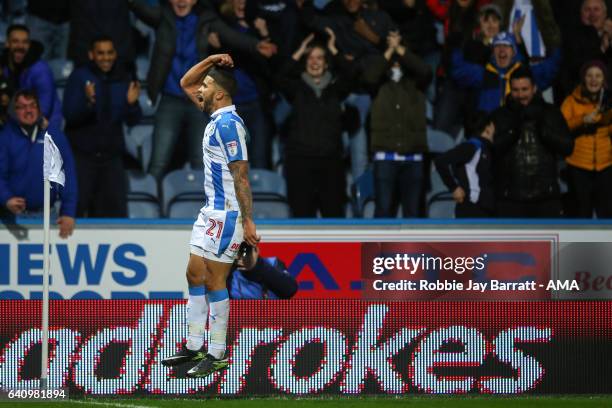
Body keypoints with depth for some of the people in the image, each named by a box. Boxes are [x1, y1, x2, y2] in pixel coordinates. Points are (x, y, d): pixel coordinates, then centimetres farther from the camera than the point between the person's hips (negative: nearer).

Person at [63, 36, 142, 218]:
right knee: (76, 205, -8)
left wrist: (131, 103, -16)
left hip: (112, 155, 3)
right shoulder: (79, 77, -4)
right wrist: (88, 102, -31)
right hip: (81, 154, -3)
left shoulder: (123, 79, 5)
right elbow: (69, 115, -13)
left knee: (115, 209, 3)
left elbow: (132, 120, 5)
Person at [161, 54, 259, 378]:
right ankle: (194, 347, 18)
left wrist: (248, 221, -22)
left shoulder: (229, 124, -18)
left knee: (214, 281, -6)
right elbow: (186, 84, 23)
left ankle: (217, 355, 0)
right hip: (211, 211, 10)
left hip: (226, 214, -10)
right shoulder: (217, 117, 10)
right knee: (195, 275, 12)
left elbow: (241, 175, -20)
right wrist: (210, 61, 6)